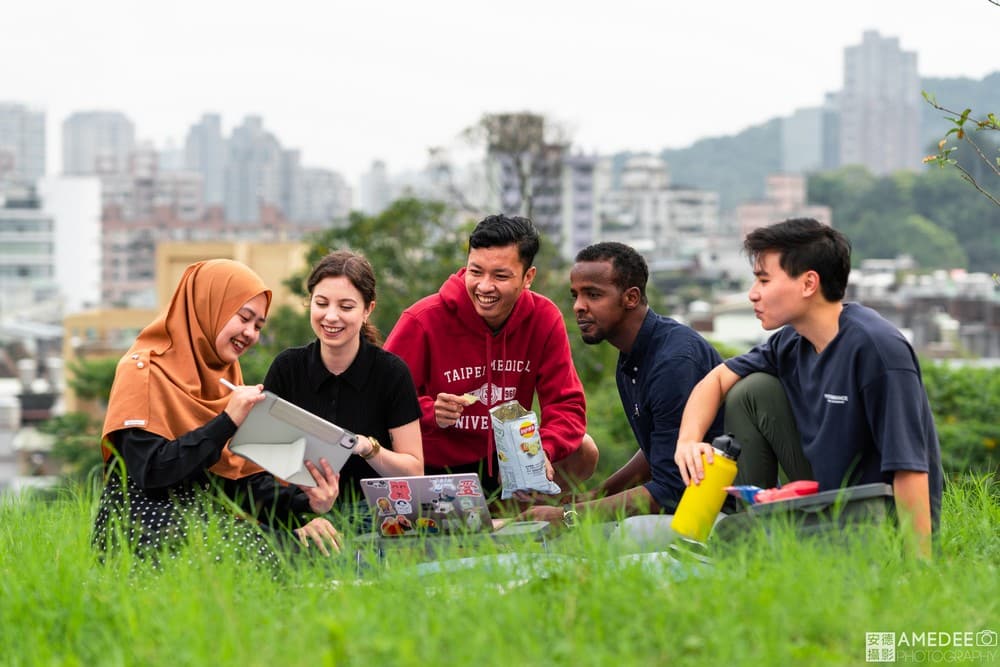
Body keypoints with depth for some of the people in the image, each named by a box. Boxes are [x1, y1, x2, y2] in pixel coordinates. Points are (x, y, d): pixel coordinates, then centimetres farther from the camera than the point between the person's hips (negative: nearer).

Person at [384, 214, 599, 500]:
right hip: (434, 465, -3)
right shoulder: (423, 321, -17)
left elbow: (567, 403, -9)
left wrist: (543, 451, -30)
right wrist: (430, 412, -37)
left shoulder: (544, 318, -7)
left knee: (582, 452, -15)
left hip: (504, 458, 4)